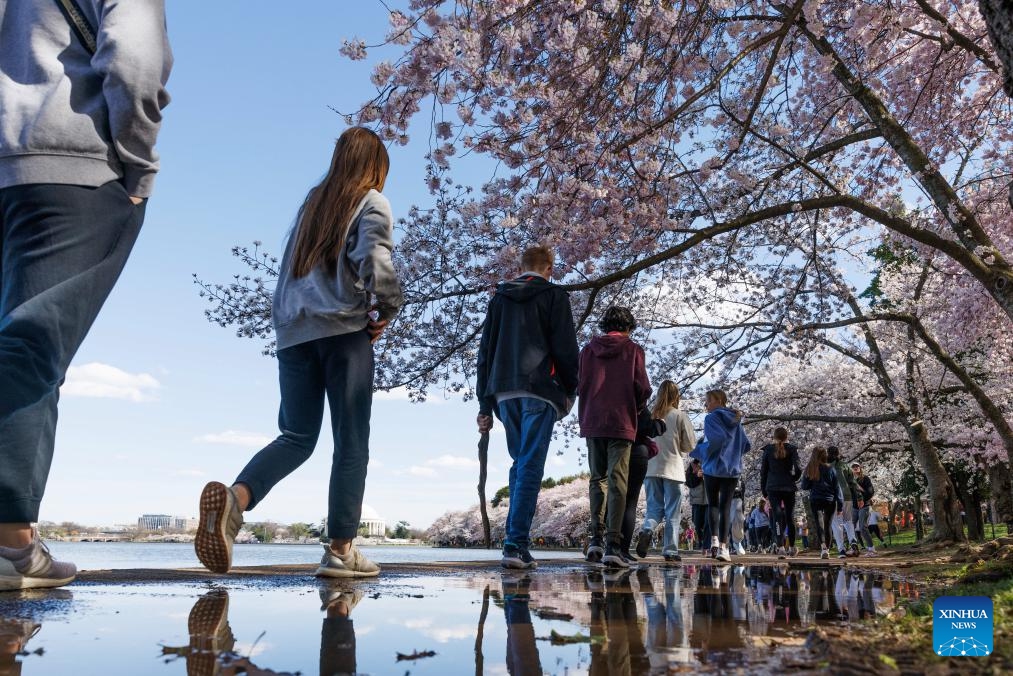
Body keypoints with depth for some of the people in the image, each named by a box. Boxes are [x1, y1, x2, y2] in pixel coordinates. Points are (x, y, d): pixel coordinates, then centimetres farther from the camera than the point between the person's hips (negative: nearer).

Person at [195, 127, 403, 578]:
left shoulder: (312, 203, 22)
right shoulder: (372, 203, 3)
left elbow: (292, 268, 19)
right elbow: (376, 263, -14)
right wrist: (388, 308, -2)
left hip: (293, 331, 6)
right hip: (342, 329, -5)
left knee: (296, 437, 8)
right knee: (351, 443, 0)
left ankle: (234, 497, -17)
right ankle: (340, 550, -2)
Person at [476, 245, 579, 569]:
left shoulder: (499, 298, 17)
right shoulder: (554, 296, 3)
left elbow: (485, 351, 14)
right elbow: (565, 348, -4)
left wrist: (485, 404, 15)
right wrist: (570, 390, 7)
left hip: (504, 393, 5)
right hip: (540, 391, -5)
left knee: (519, 463, 15)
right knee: (531, 467, -6)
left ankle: (516, 537, 11)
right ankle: (516, 545, -12)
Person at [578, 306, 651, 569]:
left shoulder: (588, 349, 8)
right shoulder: (633, 350, 2)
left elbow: (579, 385, 5)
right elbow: (643, 388, -4)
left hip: (591, 422, 3)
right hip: (621, 423, -2)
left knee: (597, 479, 14)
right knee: (617, 483, -3)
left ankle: (596, 539, 6)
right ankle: (612, 546, -10)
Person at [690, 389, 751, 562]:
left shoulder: (711, 418, -7)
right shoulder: (735, 420, 12)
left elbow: (717, 439, -23)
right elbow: (746, 445, 13)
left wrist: (699, 450, -11)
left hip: (713, 468, -4)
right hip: (732, 469, 4)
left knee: (713, 504, 13)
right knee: (726, 506, 3)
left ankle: (714, 538, -3)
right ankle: (723, 547, -7)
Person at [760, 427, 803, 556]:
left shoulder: (768, 450, 5)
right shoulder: (792, 449, 1)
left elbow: (763, 471, 5)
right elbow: (798, 468, -9)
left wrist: (764, 490, 11)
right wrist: (794, 479, 12)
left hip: (772, 488, 0)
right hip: (789, 488, 0)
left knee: (777, 516, -6)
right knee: (790, 516, 12)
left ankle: (780, 546, -20)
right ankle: (791, 547, 21)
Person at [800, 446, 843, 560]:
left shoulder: (809, 470, -2)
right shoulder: (830, 469, -3)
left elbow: (804, 487, 3)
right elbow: (837, 487, -1)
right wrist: (840, 505, 3)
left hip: (815, 500, -1)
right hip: (830, 501, 1)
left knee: (819, 524, -8)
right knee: (827, 526, 11)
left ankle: (823, 546, -30)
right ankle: (827, 549, 19)